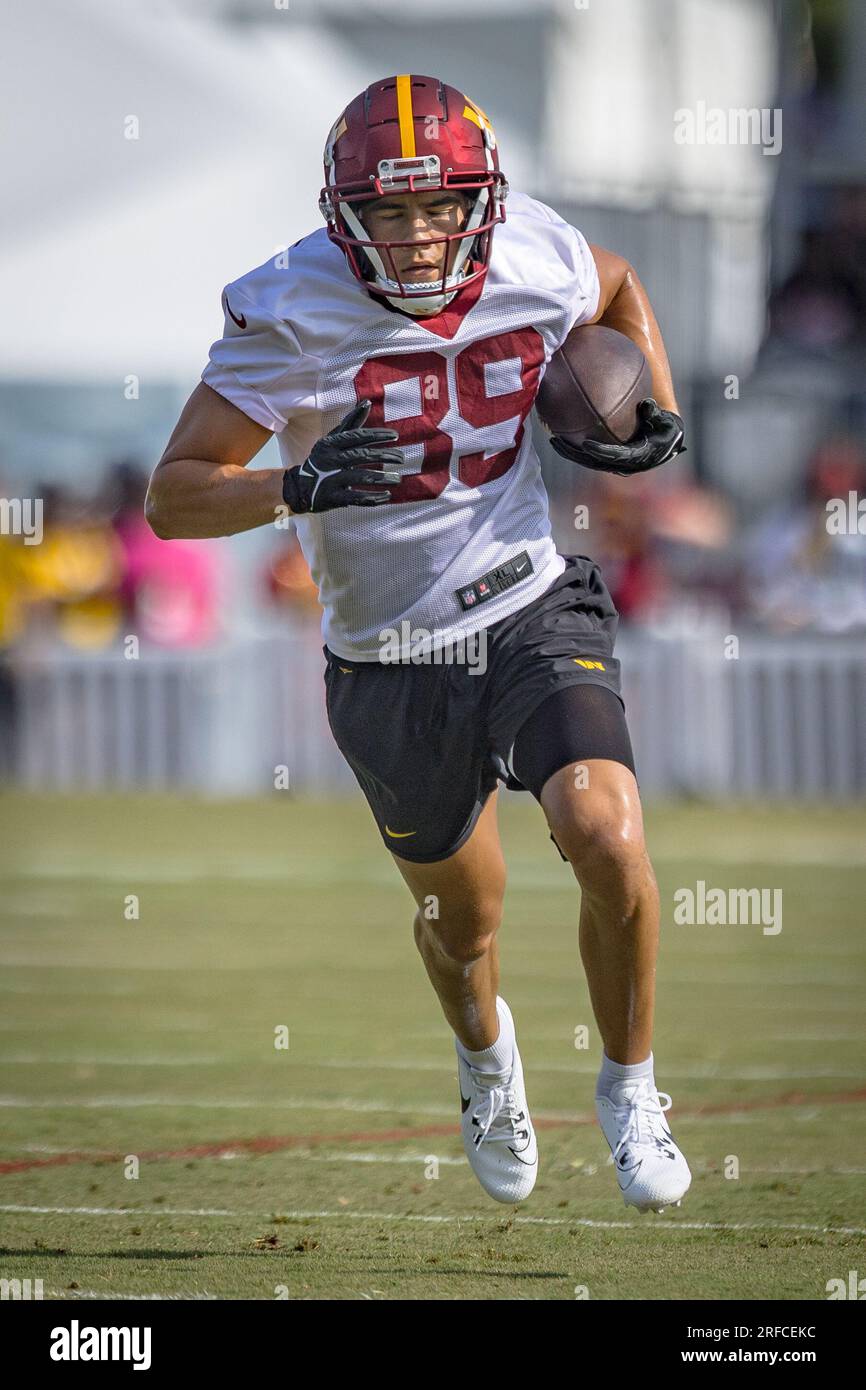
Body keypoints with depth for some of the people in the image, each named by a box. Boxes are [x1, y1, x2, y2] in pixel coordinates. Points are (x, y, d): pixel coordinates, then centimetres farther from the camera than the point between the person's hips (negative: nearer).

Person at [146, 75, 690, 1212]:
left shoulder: (537, 260, -9)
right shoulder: (294, 315, -18)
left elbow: (619, 288, 18)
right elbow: (174, 498, -17)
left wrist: (659, 410, 2)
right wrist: (299, 488, -34)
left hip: (532, 613, 1)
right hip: (391, 659, 0)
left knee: (607, 838, -23)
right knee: (463, 915, 16)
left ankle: (629, 1086, 3)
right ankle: (484, 1052, 53)